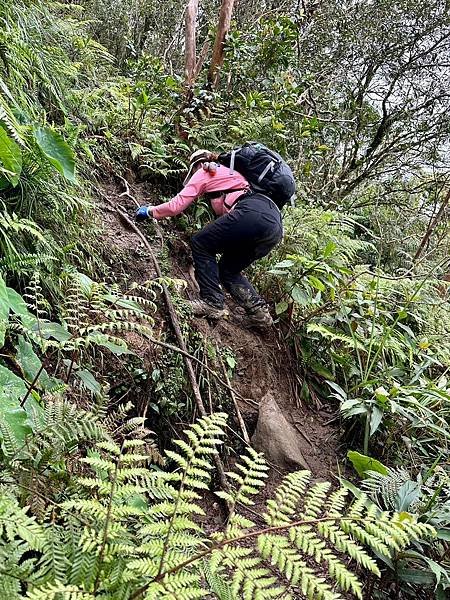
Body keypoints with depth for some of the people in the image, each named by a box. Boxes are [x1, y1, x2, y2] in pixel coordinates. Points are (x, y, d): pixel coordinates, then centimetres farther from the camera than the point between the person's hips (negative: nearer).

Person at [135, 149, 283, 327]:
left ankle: (212, 302, -1)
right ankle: (258, 311, 7)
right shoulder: (231, 172, 37)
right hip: (275, 223, 8)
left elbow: (176, 205, 11)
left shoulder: (203, 173, 16)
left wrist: (149, 211, 24)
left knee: (200, 243, 8)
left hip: (253, 214, -8)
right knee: (228, 269, 20)